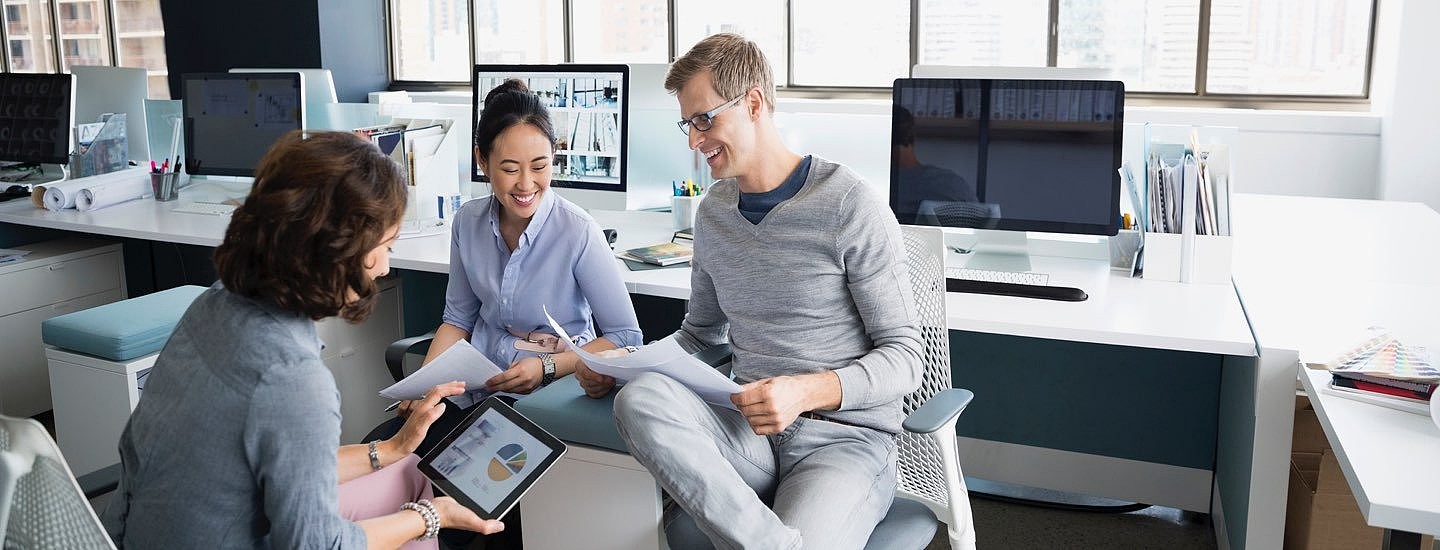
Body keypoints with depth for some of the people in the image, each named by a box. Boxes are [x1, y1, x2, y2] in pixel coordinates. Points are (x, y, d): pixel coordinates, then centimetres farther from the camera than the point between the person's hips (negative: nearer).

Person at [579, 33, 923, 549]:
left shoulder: (849, 206, -8)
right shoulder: (713, 212, 12)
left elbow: (904, 357, -7)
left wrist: (808, 391, -24)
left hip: (846, 436, -6)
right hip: (752, 431, 6)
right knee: (638, 399, -27)